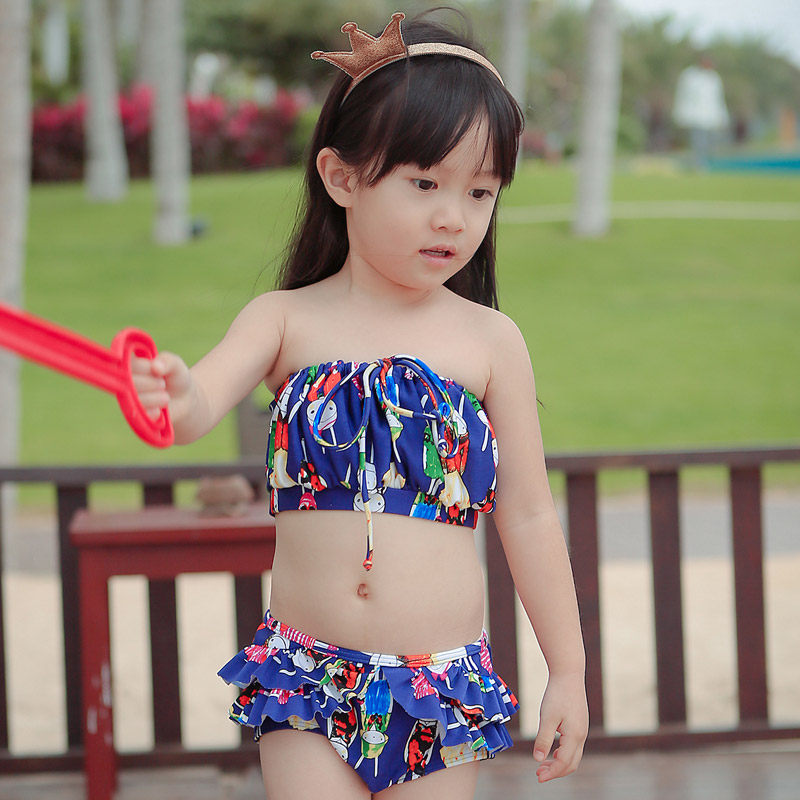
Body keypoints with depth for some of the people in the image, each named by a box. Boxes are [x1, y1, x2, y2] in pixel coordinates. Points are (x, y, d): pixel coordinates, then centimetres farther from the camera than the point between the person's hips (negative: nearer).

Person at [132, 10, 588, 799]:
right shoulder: (286, 320, 0)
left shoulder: (490, 340, 0)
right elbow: (206, 393, -19)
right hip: (306, 673, 0)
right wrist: (173, 401, -44)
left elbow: (528, 518, 5)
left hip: (444, 679, 0)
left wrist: (568, 674, 6)